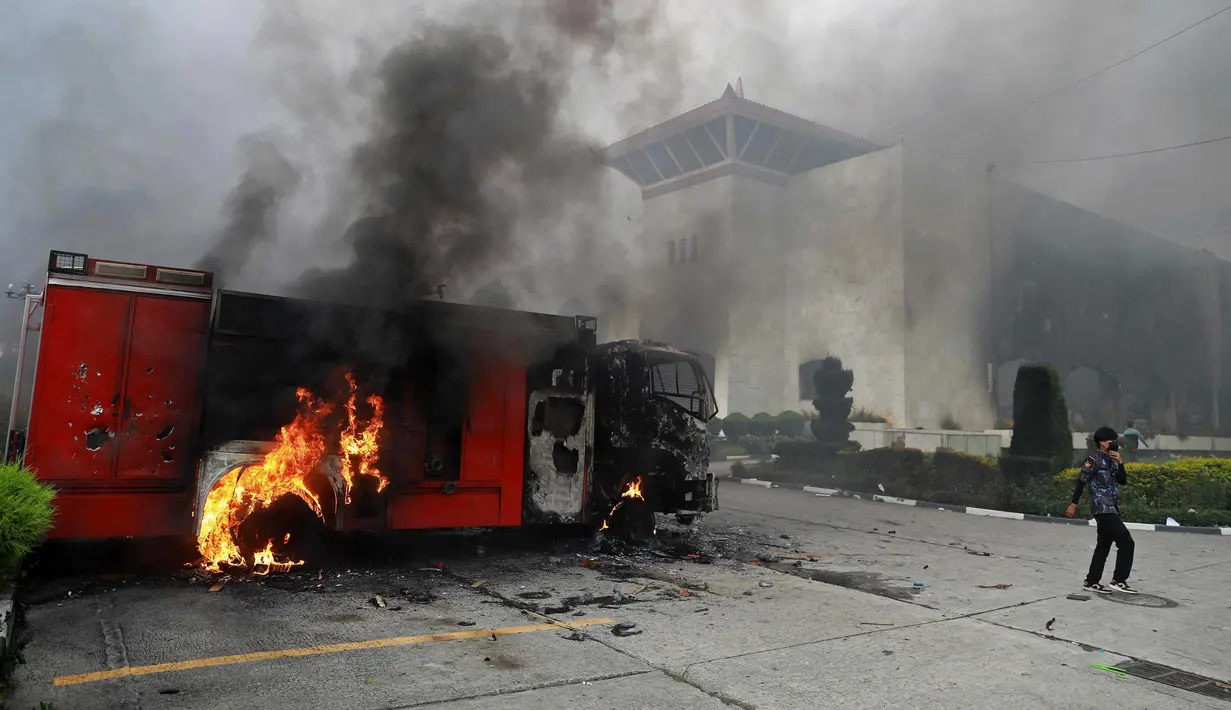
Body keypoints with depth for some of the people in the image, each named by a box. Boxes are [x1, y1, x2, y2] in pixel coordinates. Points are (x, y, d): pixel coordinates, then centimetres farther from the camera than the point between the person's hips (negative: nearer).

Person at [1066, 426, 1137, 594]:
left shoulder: (1111, 460, 16)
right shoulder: (1094, 459, -9)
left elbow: (1122, 481, 13)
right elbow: (1081, 482, -11)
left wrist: (1120, 463, 0)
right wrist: (1074, 504, -13)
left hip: (1111, 508, 9)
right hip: (1103, 508, -9)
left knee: (1104, 545, 11)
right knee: (1126, 542, -12)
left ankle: (1092, 581, 17)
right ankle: (1119, 580, -5)